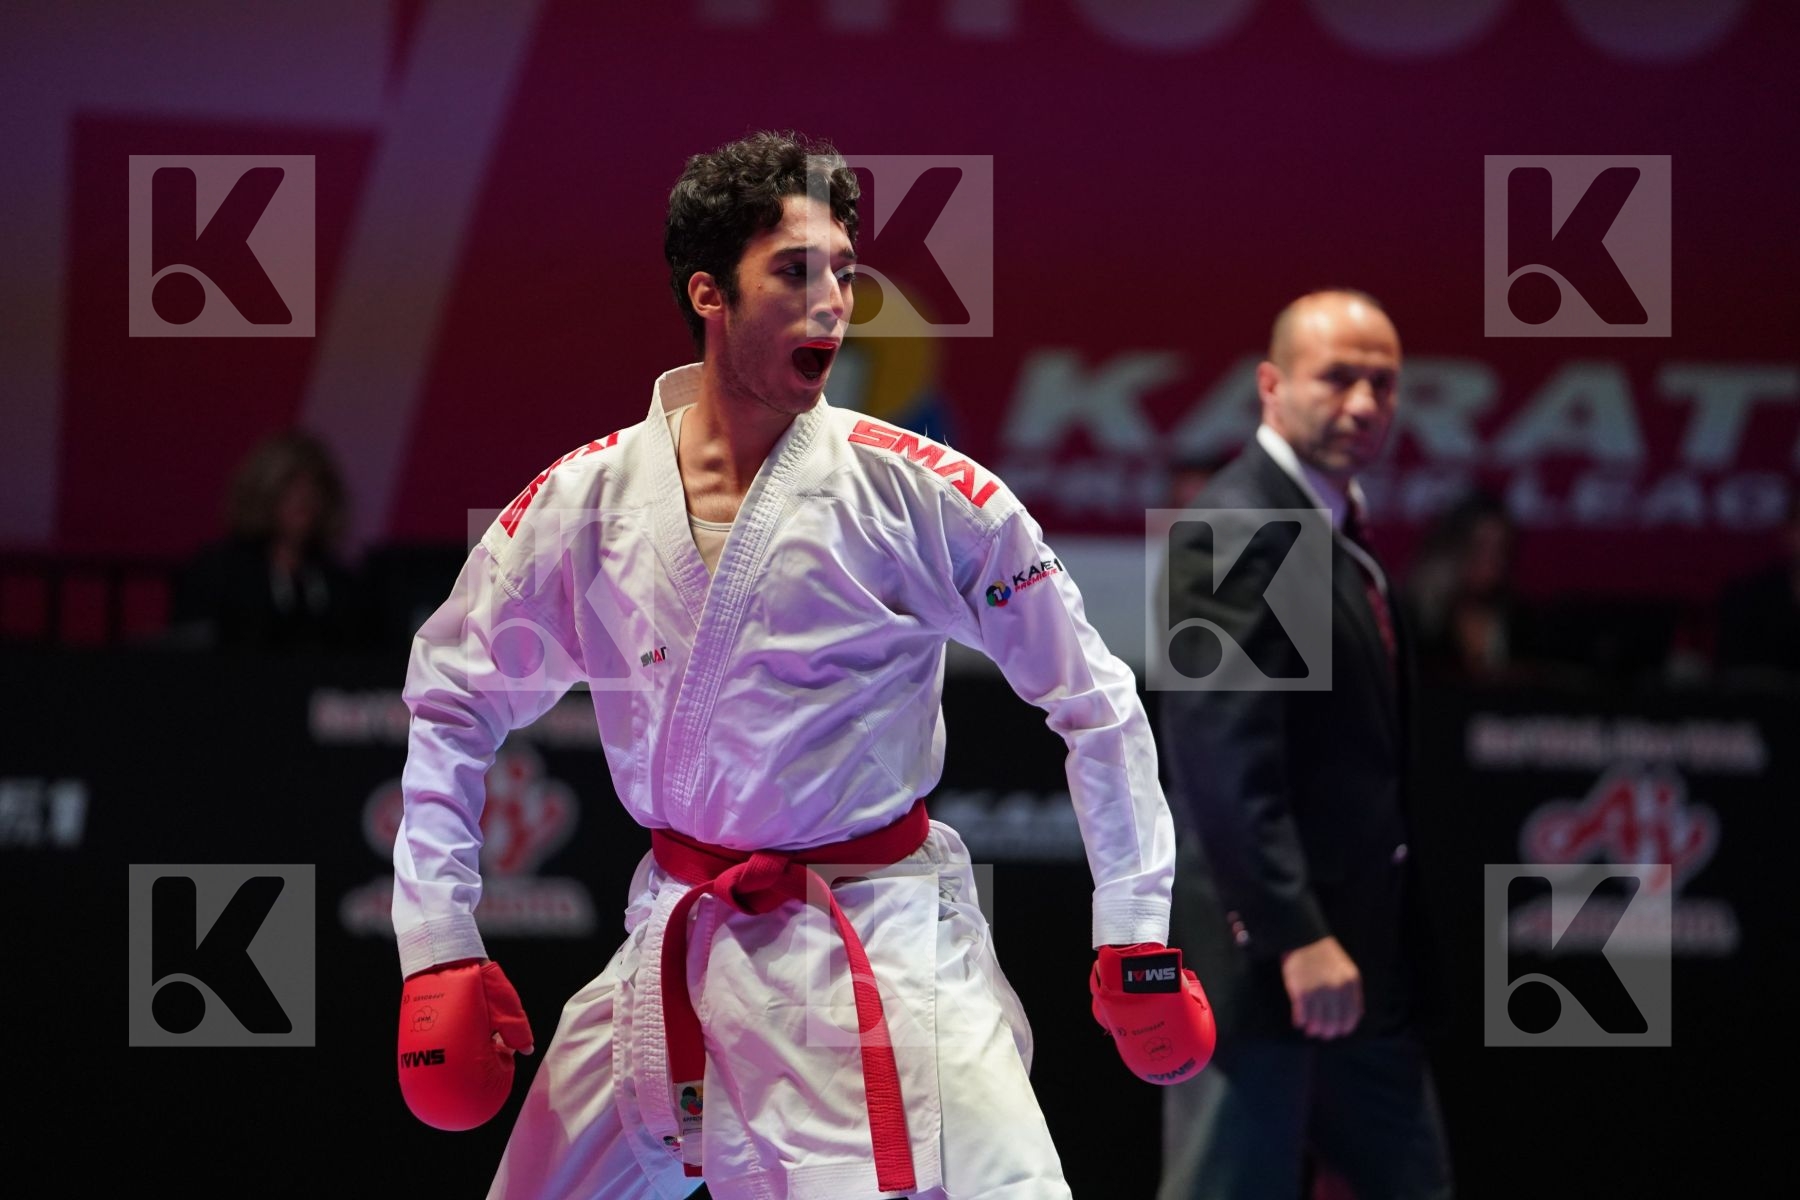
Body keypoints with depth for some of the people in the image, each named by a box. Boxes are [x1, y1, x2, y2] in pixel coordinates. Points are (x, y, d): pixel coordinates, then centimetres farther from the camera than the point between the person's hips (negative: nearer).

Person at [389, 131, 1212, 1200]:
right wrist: (437, 951, 5)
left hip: (879, 949, -3)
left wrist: (1137, 941, -4)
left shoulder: (919, 492, -9)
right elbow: (453, 702, 10)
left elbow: (1094, 700, -2)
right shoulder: (584, 504, -2)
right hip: (675, 952, 3)